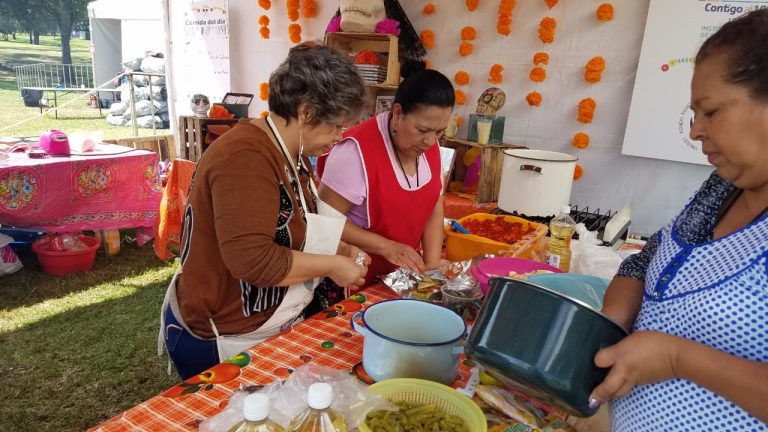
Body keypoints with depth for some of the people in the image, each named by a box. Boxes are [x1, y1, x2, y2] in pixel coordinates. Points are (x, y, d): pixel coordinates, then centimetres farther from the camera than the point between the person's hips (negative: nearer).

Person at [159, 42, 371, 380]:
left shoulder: (293, 153, 4)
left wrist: (340, 249, 1)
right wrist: (331, 266, -22)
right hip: (217, 340, -9)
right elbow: (252, 260, -34)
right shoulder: (245, 157, -27)